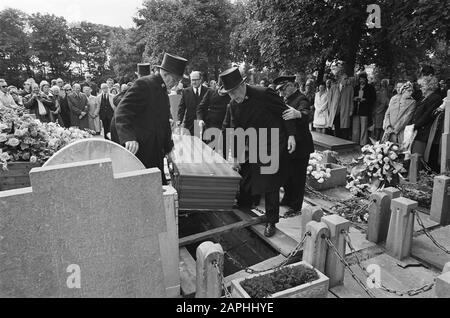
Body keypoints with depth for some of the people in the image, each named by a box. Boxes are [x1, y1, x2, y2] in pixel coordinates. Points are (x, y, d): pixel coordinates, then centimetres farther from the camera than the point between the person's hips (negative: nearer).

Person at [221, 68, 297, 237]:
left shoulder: (263, 94, -20)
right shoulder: (232, 106, -2)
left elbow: (285, 112, -11)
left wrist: (291, 135, -16)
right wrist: (236, 157, 5)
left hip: (274, 147, -5)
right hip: (254, 147, 5)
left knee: (270, 185, -1)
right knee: (247, 180, 7)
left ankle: (271, 222, 14)